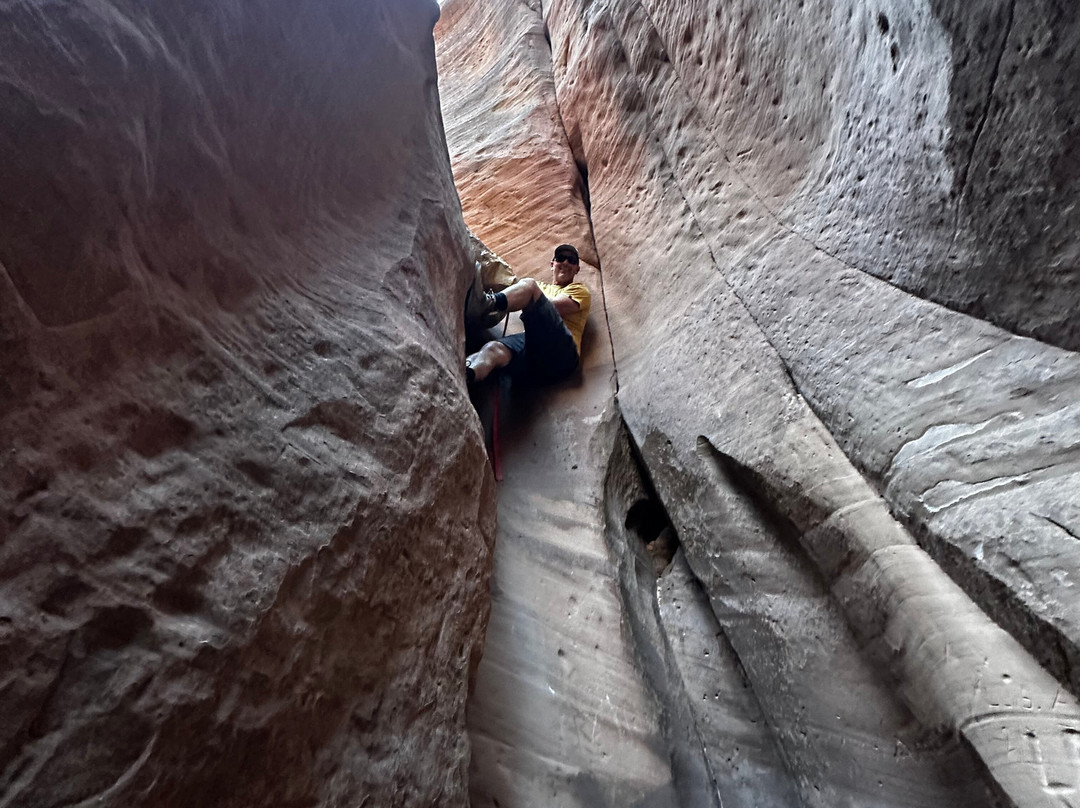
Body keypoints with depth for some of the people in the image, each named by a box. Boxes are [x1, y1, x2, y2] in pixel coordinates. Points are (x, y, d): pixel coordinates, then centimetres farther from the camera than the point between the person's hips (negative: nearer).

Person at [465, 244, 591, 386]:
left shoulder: (579, 290, 23)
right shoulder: (541, 286, 43)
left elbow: (552, 307, 4)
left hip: (561, 351, -4)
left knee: (528, 285, -19)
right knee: (493, 348, -31)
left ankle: (490, 302, -47)